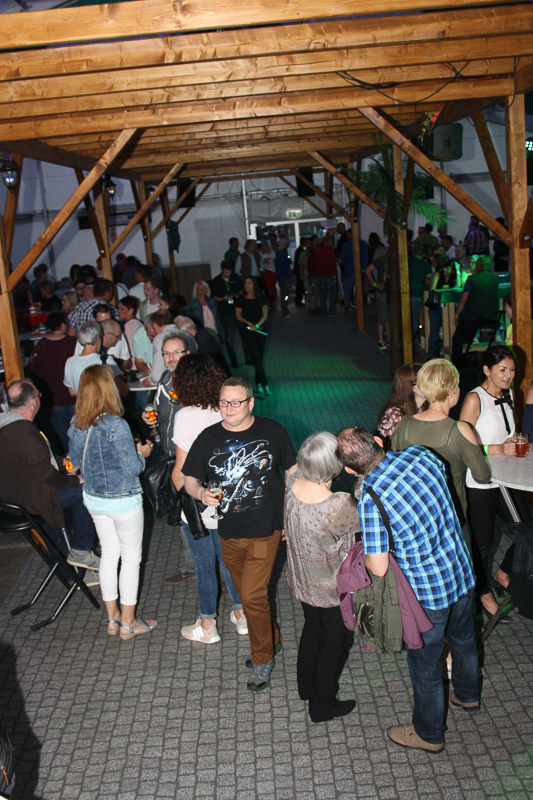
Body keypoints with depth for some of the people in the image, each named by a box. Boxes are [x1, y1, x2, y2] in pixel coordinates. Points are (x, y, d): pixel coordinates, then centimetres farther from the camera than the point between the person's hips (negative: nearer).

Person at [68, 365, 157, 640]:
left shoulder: (76, 424, -5)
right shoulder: (116, 425, -26)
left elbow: (76, 462, 9)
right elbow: (133, 469, -20)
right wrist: (142, 453, 0)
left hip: (93, 498, 7)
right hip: (123, 501, -7)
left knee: (109, 554, 20)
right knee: (131, 557, 10)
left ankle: (112, 617, 32)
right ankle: (128, 623, 22)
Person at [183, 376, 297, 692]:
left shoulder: (272, 431, -6)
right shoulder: (209, 438, -1)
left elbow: (293, 471, 4)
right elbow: (190, 480, 6)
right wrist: (201, 492, -17)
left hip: (266, 530, -4)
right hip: (229, 533, 4)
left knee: (252, 596, -8)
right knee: (248, 594, 18)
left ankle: (263, 658, 13)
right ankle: (272, 638, 42)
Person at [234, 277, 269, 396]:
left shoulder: (260, 299, 4)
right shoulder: (240, 300, 0)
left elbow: (265, 315, 1)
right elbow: (238, 316, 1)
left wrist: (257, 325, -14)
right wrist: (248, 323, -15)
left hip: (260, 330, 3)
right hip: (247, 331, -3)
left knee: (260, 358, 6)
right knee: (256, 358, -10)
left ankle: (258, 383, 19)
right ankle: (265, 384, -11)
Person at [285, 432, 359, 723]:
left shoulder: (292, 484, -20)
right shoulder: (339, 506, -39)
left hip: (301, 580, 6)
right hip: (331, 589, -6)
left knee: (312, 628, 31)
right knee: (334, 641, 20)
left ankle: (306, 686, 52)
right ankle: (322, 705, 37)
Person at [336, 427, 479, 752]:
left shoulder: (370, 498, -30)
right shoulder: (421, 454, -13)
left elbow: (378, 568, -28)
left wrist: (360, 552, -6)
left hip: (427, 593, -7)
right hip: (462, 572, 7)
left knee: (425, 664, 17)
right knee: (464, 639, 32)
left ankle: (429, 734, 39)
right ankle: (468, 695, 58)